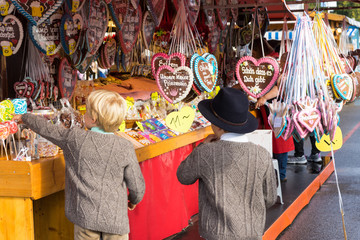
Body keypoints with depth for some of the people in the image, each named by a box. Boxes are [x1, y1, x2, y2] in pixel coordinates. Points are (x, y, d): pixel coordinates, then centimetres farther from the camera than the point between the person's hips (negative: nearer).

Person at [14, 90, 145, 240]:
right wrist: (134, 200, 21)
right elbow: (137, 185, -1)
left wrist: (24, 117, 27)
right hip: (116, 219, 0)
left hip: (85, 216, 0)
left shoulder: (75, 138, -7)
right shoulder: (126, 148, -7)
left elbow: (46, 129, 9)